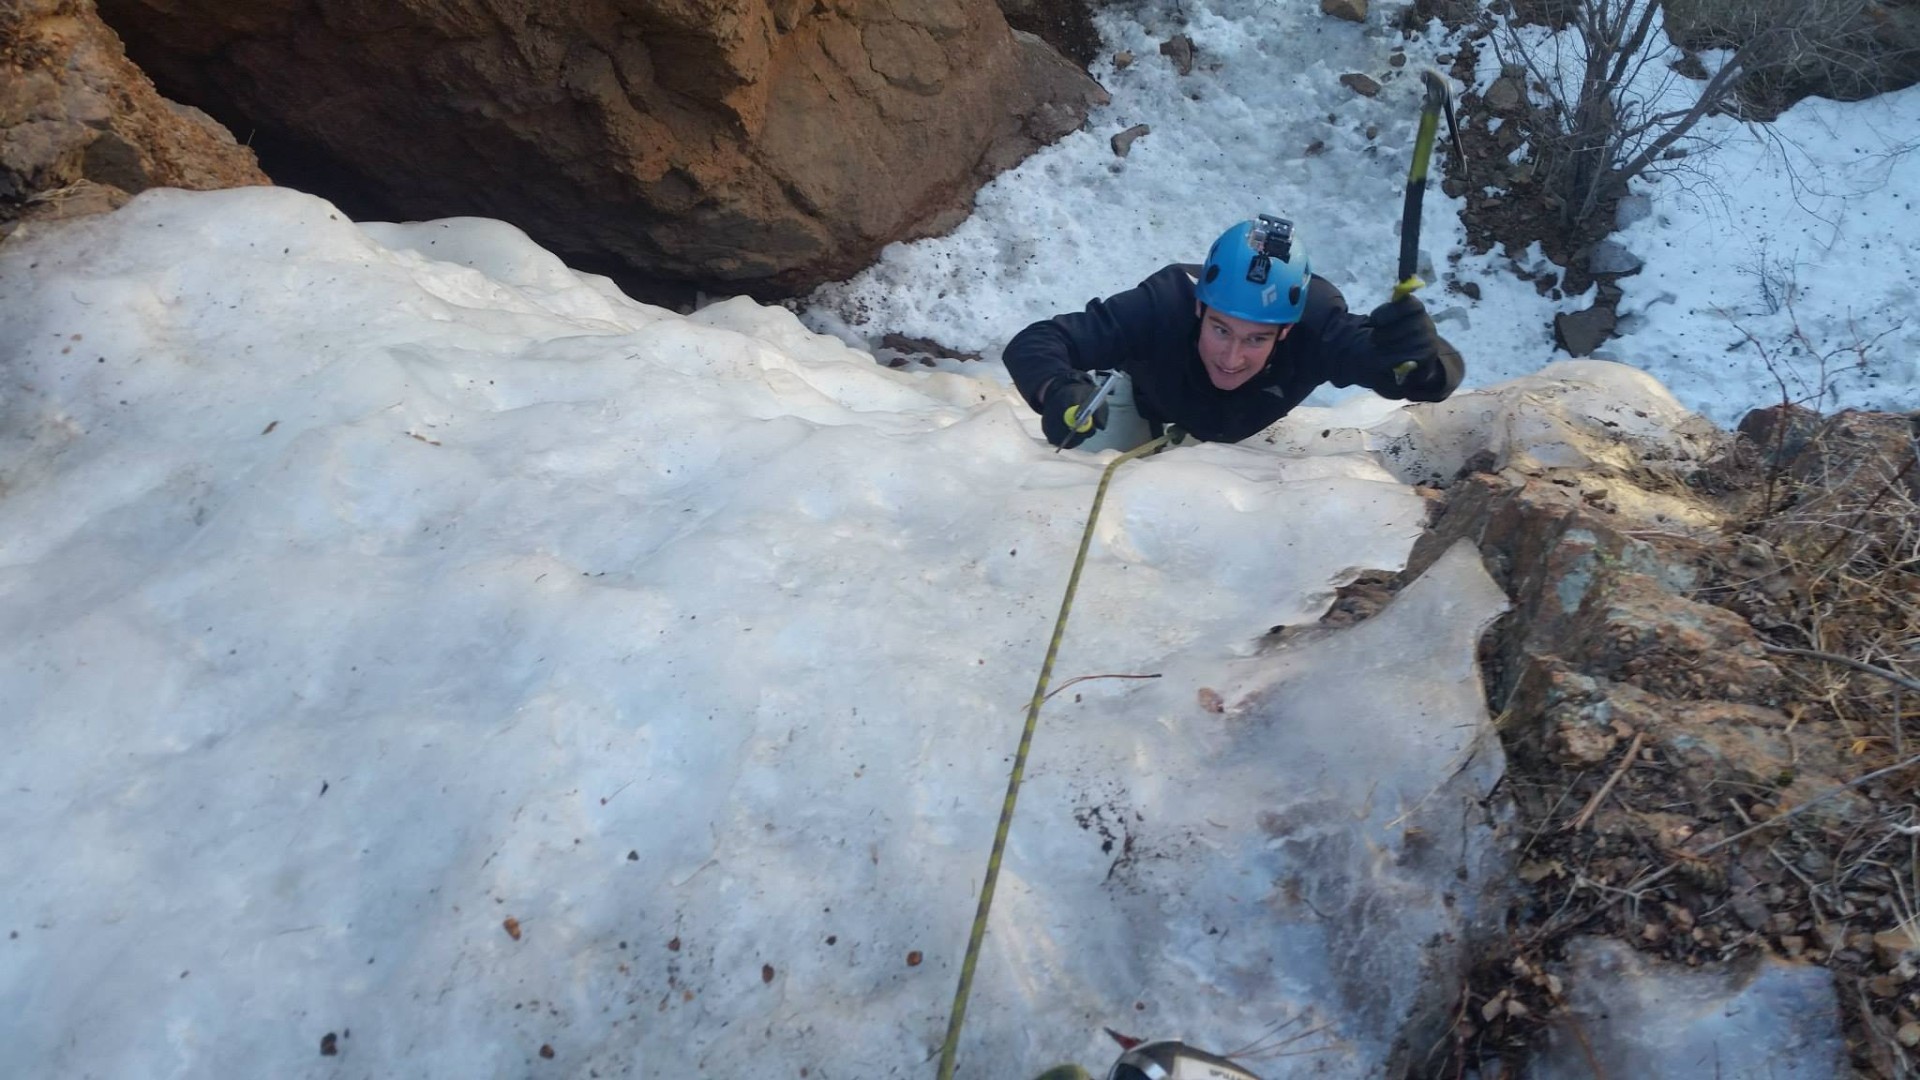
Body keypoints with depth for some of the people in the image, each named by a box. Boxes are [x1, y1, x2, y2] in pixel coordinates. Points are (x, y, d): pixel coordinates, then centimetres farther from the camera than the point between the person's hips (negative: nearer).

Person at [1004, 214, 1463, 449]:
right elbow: (1033, 343, -53)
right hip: (1154, 416, -1)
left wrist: (1419, 359, -74)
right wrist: (1059, 392, -78)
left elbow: (1442, 374, -48)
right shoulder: (1162, 307, -51)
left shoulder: (1315, 325, -47)